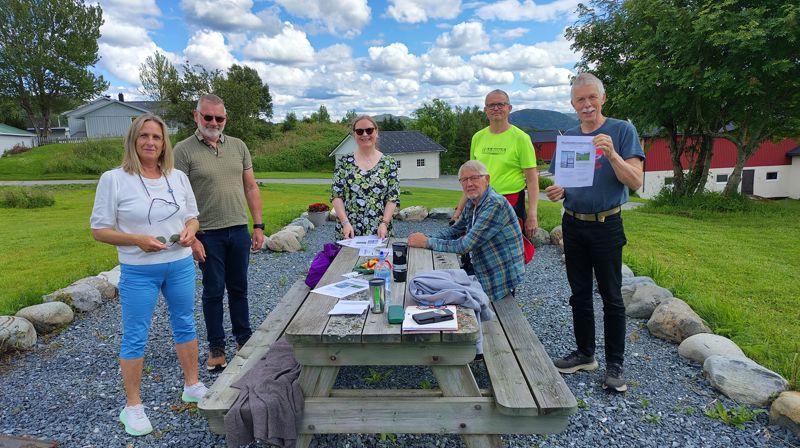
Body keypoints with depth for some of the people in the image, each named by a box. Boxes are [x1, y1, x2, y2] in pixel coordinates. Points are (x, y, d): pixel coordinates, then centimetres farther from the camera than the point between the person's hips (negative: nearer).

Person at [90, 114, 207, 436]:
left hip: (181, 265, 4)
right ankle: (132, 406, 22)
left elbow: (192, 216, 13)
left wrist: (190, 231, -10)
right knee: (135, 336, 5)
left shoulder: (178, 177, 4)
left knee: (185, 324, 15)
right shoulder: (113, 179, -8)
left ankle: (192, 385, 33)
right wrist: (138, 240, -21)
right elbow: (99, 229, -7)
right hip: (138, 271, -4)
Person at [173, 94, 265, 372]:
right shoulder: (184, 150, -5)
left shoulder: (238, 146, 7)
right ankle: (216, 346, 23)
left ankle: (244, 338, 29)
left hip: (239, 231, 4)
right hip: (207, 234, -3)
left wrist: (258, 226, 5)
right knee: (213, 291, 8)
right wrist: (191, 238, -13)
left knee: (239, 288, 14)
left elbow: (251, 188, 9)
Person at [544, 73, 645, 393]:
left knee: (611, 298, 3)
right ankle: (585, 354, 28)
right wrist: (556, 192, -9)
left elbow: (635, 181, -14)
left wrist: (612, 154, -29)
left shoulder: (622, 131, -5)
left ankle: (615, 365, 16)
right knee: (580, 294, 13)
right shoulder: (567, 138, 9)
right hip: (573, 225, 5)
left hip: (606, 225, -5)